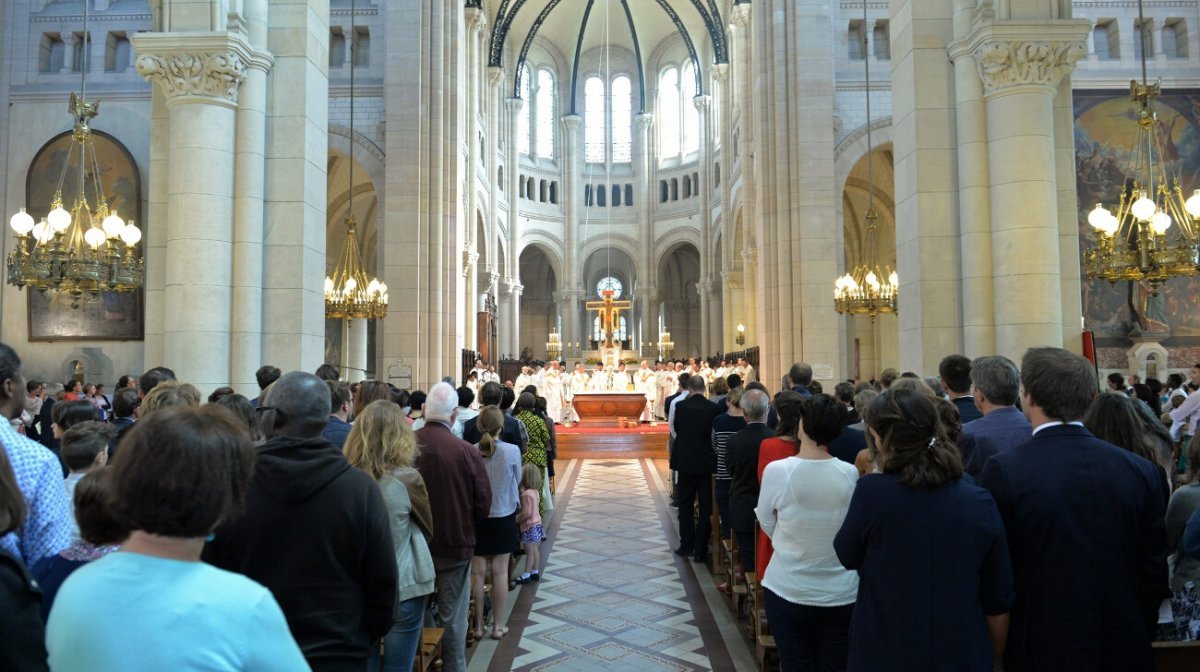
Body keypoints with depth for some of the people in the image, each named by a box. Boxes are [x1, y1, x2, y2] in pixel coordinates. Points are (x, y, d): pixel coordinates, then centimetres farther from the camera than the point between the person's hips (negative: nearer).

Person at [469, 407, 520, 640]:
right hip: (503, 517, -1)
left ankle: (478, 625, 20)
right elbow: (517, 480, 1)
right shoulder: (512, 451, -15)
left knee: (478, 572, 10)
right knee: (500, 572, 10)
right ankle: (498, 625, 19)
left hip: (476, 518, 1)